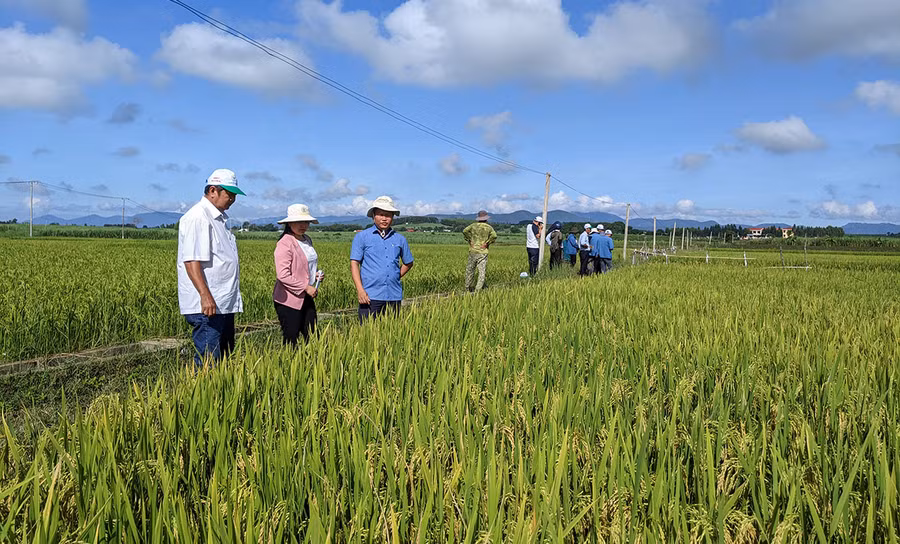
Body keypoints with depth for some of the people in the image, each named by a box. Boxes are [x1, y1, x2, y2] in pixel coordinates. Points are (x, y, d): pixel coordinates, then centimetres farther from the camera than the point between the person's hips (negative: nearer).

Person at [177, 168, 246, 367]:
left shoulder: (219, 218, 18)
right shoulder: (197, 218, -14)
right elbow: (191, 260, -22)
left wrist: (235, 295, 25)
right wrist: (205, 296, -28)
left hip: (224, 304, 11)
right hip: (206, 305, -11)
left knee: (224, 356, 15)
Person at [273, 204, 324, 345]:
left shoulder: (307, 240, 10)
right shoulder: (285, 244, -16)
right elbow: (283, 275, -22)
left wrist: (316, 274, 5)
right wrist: (306, 287, -18)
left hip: (306, 298, 8)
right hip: (289, 300, -8)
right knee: (291, 339, 0)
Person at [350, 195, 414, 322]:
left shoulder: (399, 239, 12)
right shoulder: (362, 237, 4)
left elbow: (408, 263, 25)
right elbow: (354, 263, -2)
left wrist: (396, 276, 9)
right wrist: (360, 289, -12)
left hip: (394, 296, 3)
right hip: (370, 296, -3)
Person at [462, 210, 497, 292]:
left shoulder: (474, 225, 6)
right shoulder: (489, 227, 3)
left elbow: (465, 231, -9)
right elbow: (494, 236, -14)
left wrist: (469, 240, 0)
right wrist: (487, 243, -4)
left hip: (473, 251, 2)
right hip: (483, 252, -2)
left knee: (470, 269, 14)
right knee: (482, 271, 0)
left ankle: (468, 287, 20)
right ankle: (478, 289, -7)